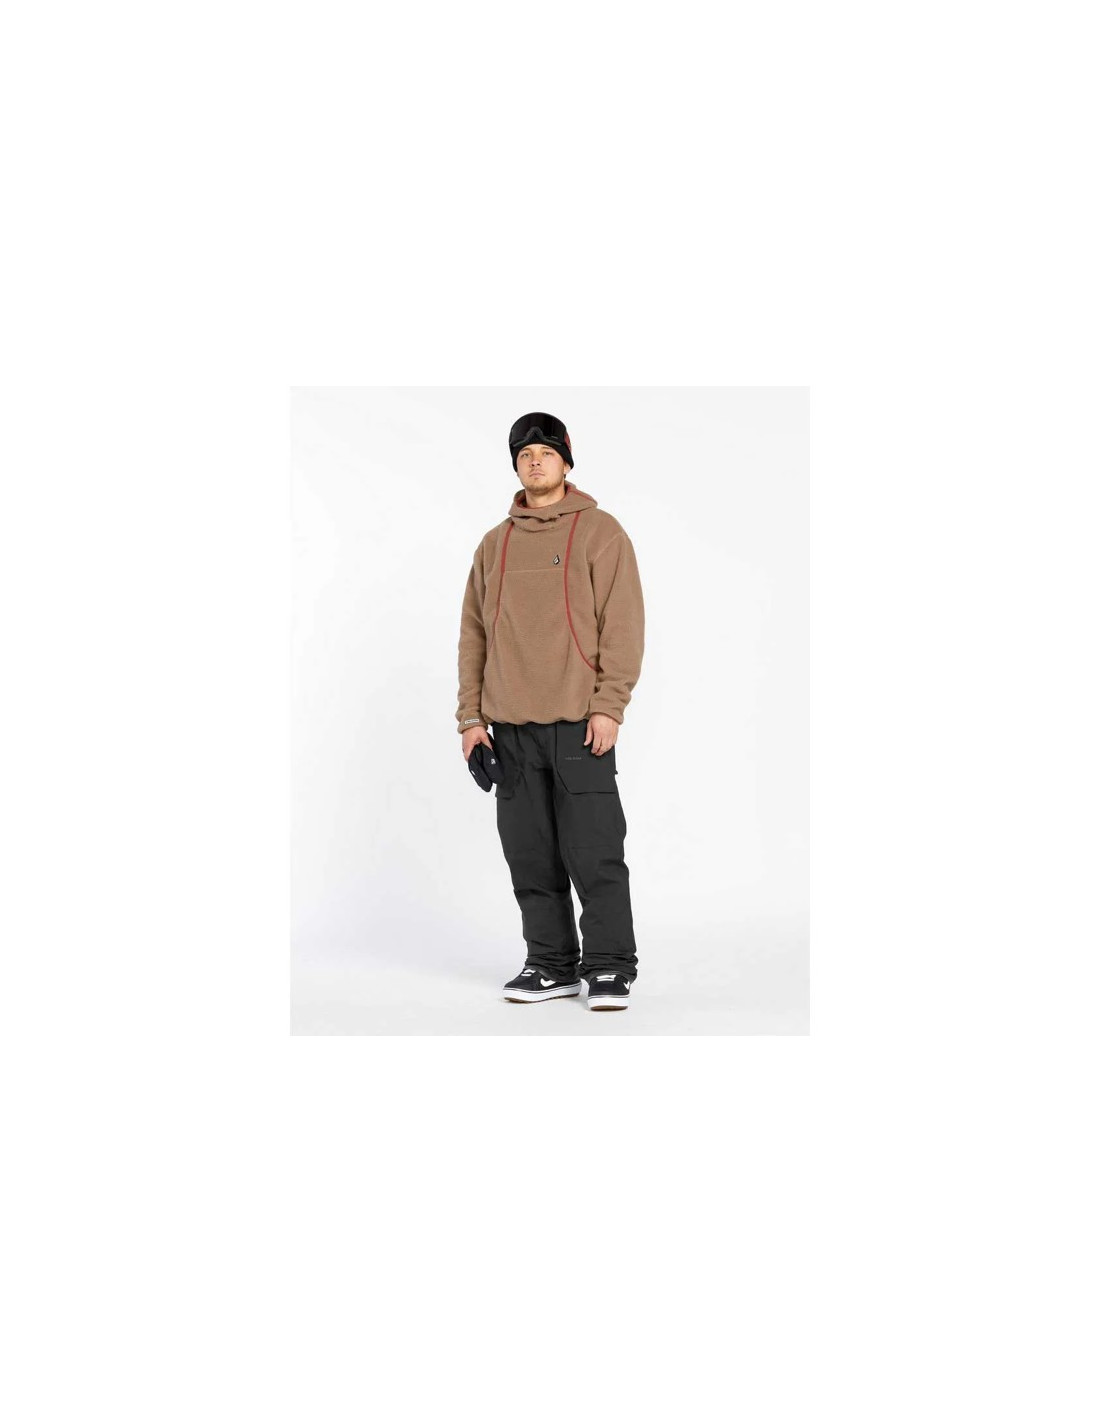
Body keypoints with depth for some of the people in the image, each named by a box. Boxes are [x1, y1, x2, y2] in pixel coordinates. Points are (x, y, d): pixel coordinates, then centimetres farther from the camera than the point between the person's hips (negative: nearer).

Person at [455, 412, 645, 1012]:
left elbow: (623, 623, -5)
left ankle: (609, 967, 8)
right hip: (510, 725, 5)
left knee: (594, 851, -4)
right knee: (531, 855, 8)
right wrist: (471, 716, 8)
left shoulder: (599, 530, 2)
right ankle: (551, 964, 19)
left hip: (579, 721, -4)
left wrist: (607, 706, -13)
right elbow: (473, 633, 15)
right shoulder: (494, 544, 15)